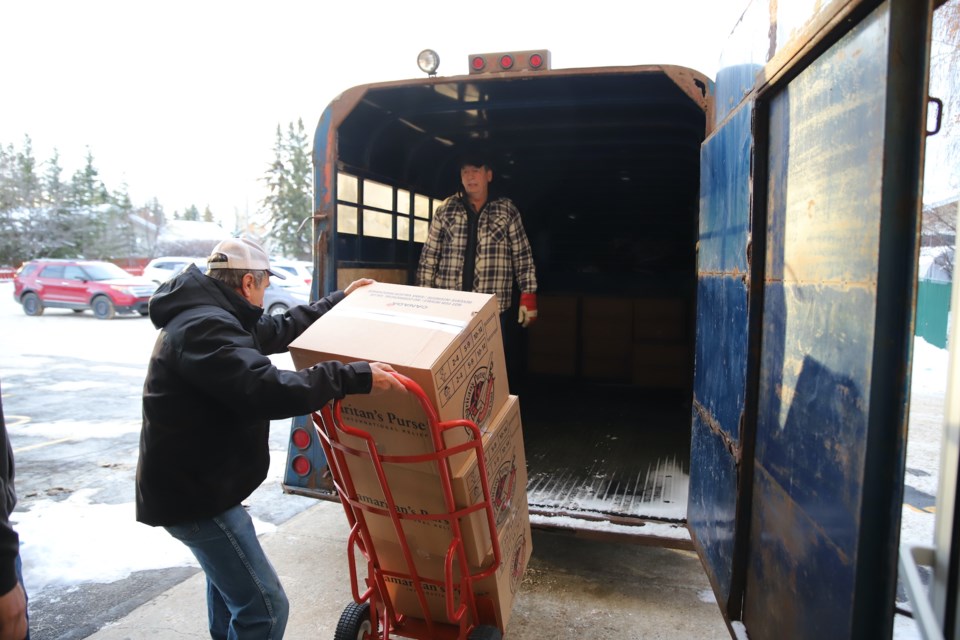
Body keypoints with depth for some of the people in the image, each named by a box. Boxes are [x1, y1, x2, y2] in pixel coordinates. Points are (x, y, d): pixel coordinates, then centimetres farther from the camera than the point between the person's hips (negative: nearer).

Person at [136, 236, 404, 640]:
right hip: (195, 490, -11)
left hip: (197, 479, 12)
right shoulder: (204, 327, -26)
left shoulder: (210, 317, 9)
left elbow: (279, 330, 20)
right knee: (264, 608, -8)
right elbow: (268, 390, -38)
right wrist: (353, 377, -35)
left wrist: (339, 301, 27)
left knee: (228, 570, 35)